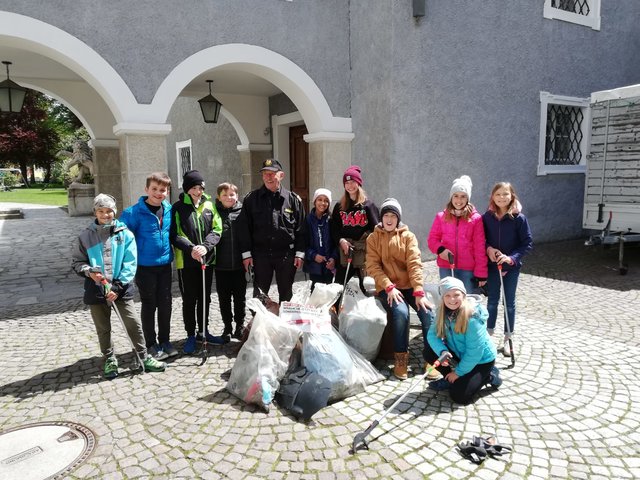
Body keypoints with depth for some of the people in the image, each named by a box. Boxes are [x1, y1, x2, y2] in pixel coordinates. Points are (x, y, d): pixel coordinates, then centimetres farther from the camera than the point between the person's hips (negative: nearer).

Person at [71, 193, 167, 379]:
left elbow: (130, 263, -7)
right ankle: (110, 361, 30)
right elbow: (76, 261, 8)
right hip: (96, 290, 2)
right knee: (103, 329, 13)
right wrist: (89, 271, -14)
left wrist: (118, 287, -13)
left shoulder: (125, 234, -3)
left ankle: (144, 358, 15)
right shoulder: (86, 236, 1)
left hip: (121, 289, -1)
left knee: (133, 324, 0)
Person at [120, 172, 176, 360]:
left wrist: (170, 253, 12)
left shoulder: (169, 209, 1)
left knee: (165, 304, 12)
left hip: (165, 265, 4)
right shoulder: (134, 212, -15)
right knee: (149, 306, 8)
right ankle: (151, 344, 23)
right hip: (145, 267, -4)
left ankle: (165, 340, 28)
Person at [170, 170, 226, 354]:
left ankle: (203, 332, 29)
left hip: (207, 259, 4)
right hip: (186, 261, -3)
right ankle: (191, 335, 19)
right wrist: (190, 248, -24)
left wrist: (205, 246, -18)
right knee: (189, 300, 6)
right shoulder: (178, 208, -5)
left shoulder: (209, 205, 5)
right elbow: (174, 235, -9)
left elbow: (216, 230, -1)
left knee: (205, 298, 14)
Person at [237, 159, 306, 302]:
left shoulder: (293, 199, 3)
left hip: (286, 254, 0)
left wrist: (299, 253, -1)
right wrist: (246, 253, -3)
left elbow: (301, 229, 3)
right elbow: (244, 228, 2)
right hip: (261, 254, 0)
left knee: (286, 294, 13)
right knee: (259, 295, 8)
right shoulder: (251, 199, 3)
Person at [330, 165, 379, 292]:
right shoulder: (339, 206, 13)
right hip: (345, 252, 3)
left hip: (364, 252, -3)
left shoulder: (368, 205, 2)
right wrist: (341, 241, -10)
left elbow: (375, 228, -4)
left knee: (366, 287, 5)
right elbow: (334, 228, 8)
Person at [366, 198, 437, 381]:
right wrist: (389, 287, -19)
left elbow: (415, 264, -7)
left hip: (409, 286, 2)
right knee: (401, 312, -30)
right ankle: (400, 358, -11)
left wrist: (419, 292, -19)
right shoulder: (373, 238, 3)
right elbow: (373, 266, -6)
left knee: (428, 313, -21)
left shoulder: (408, 236, 3)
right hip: (387, 288, -1)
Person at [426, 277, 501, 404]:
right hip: (460, 354, 6)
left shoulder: (472, 318, -30)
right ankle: (450, 378, 8)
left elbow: (474, 351, -26)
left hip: (481, 359, -6)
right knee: (430, 352, -14)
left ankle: (489, 376, 6)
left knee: (459, 396, -15)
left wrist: (459, 372, -16)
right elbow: (432, 334, -12)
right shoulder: (443, 312, -11)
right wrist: (442, 351, -31)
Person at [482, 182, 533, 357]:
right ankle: (489, 334, 28)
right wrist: (488, 249, -16)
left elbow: (528, 243, -8)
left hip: (511, 267, -1)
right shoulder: (487, 217, -6)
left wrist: (512, 258, -20)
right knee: (492, 300, 13)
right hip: (492, 266, 1)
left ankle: (508, 339, 22)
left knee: (509, 303, 10)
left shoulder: (519, 218, -11)